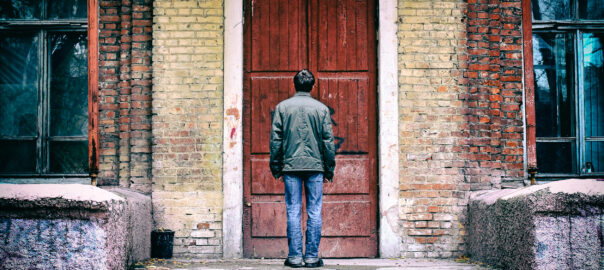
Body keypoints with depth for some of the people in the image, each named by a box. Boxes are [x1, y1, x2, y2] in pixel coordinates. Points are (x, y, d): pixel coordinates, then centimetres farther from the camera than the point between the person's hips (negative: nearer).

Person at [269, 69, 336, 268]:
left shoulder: (282, 107, 3)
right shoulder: (321, 108, 3)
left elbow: (275, 139, 1)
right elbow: (328, 141, 3)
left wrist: (275, 167, 8)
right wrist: (329, 169, 10)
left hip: (291, 166, 0)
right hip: (315, 166, 0)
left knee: (293, 212, 3)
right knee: (314, 212, 4)